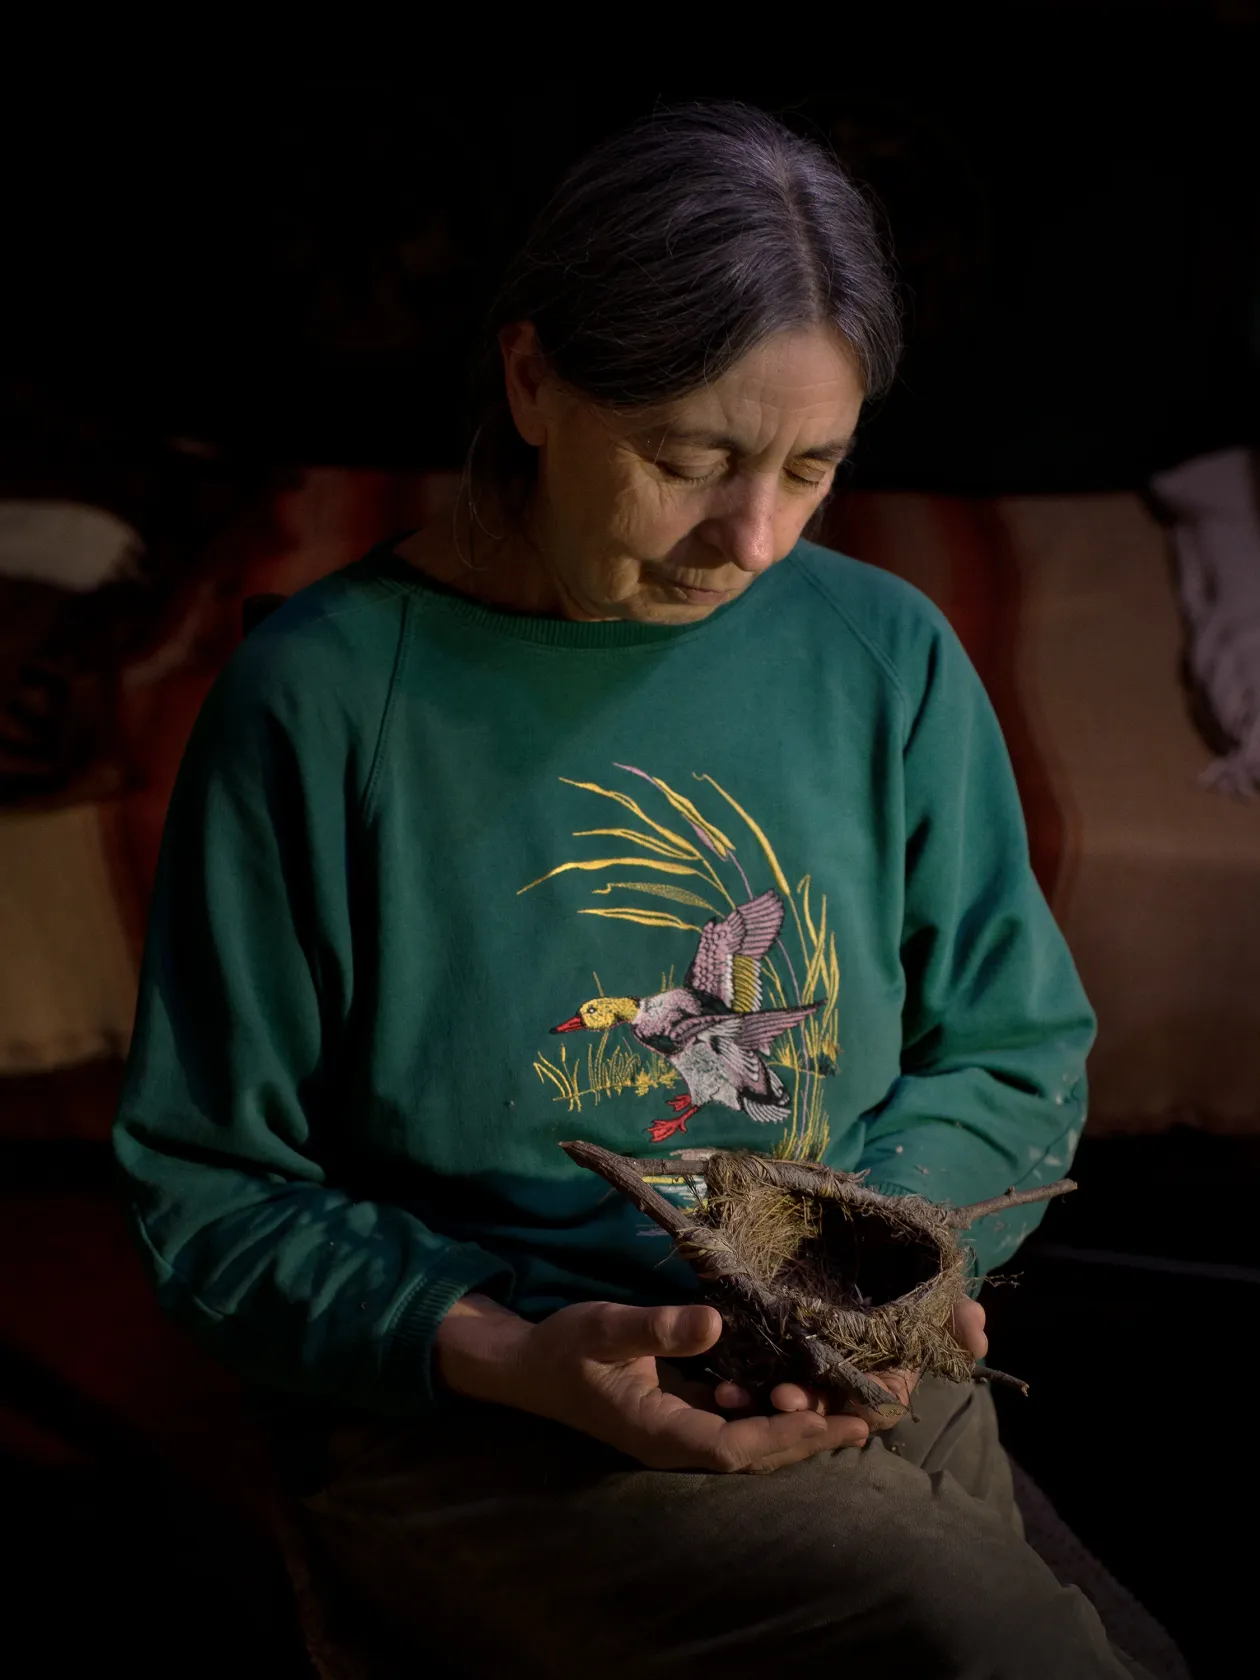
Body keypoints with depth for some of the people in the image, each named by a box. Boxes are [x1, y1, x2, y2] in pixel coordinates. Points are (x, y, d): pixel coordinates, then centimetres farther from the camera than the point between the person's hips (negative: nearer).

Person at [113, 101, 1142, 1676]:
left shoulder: (887, 658, 5)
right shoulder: (322, 698, -6)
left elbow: (1019, 1059, 13)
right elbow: (215, 1191, -2)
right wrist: (503, 1352, -19)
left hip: (863, 1382, 4)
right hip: (486, 1425, -4)